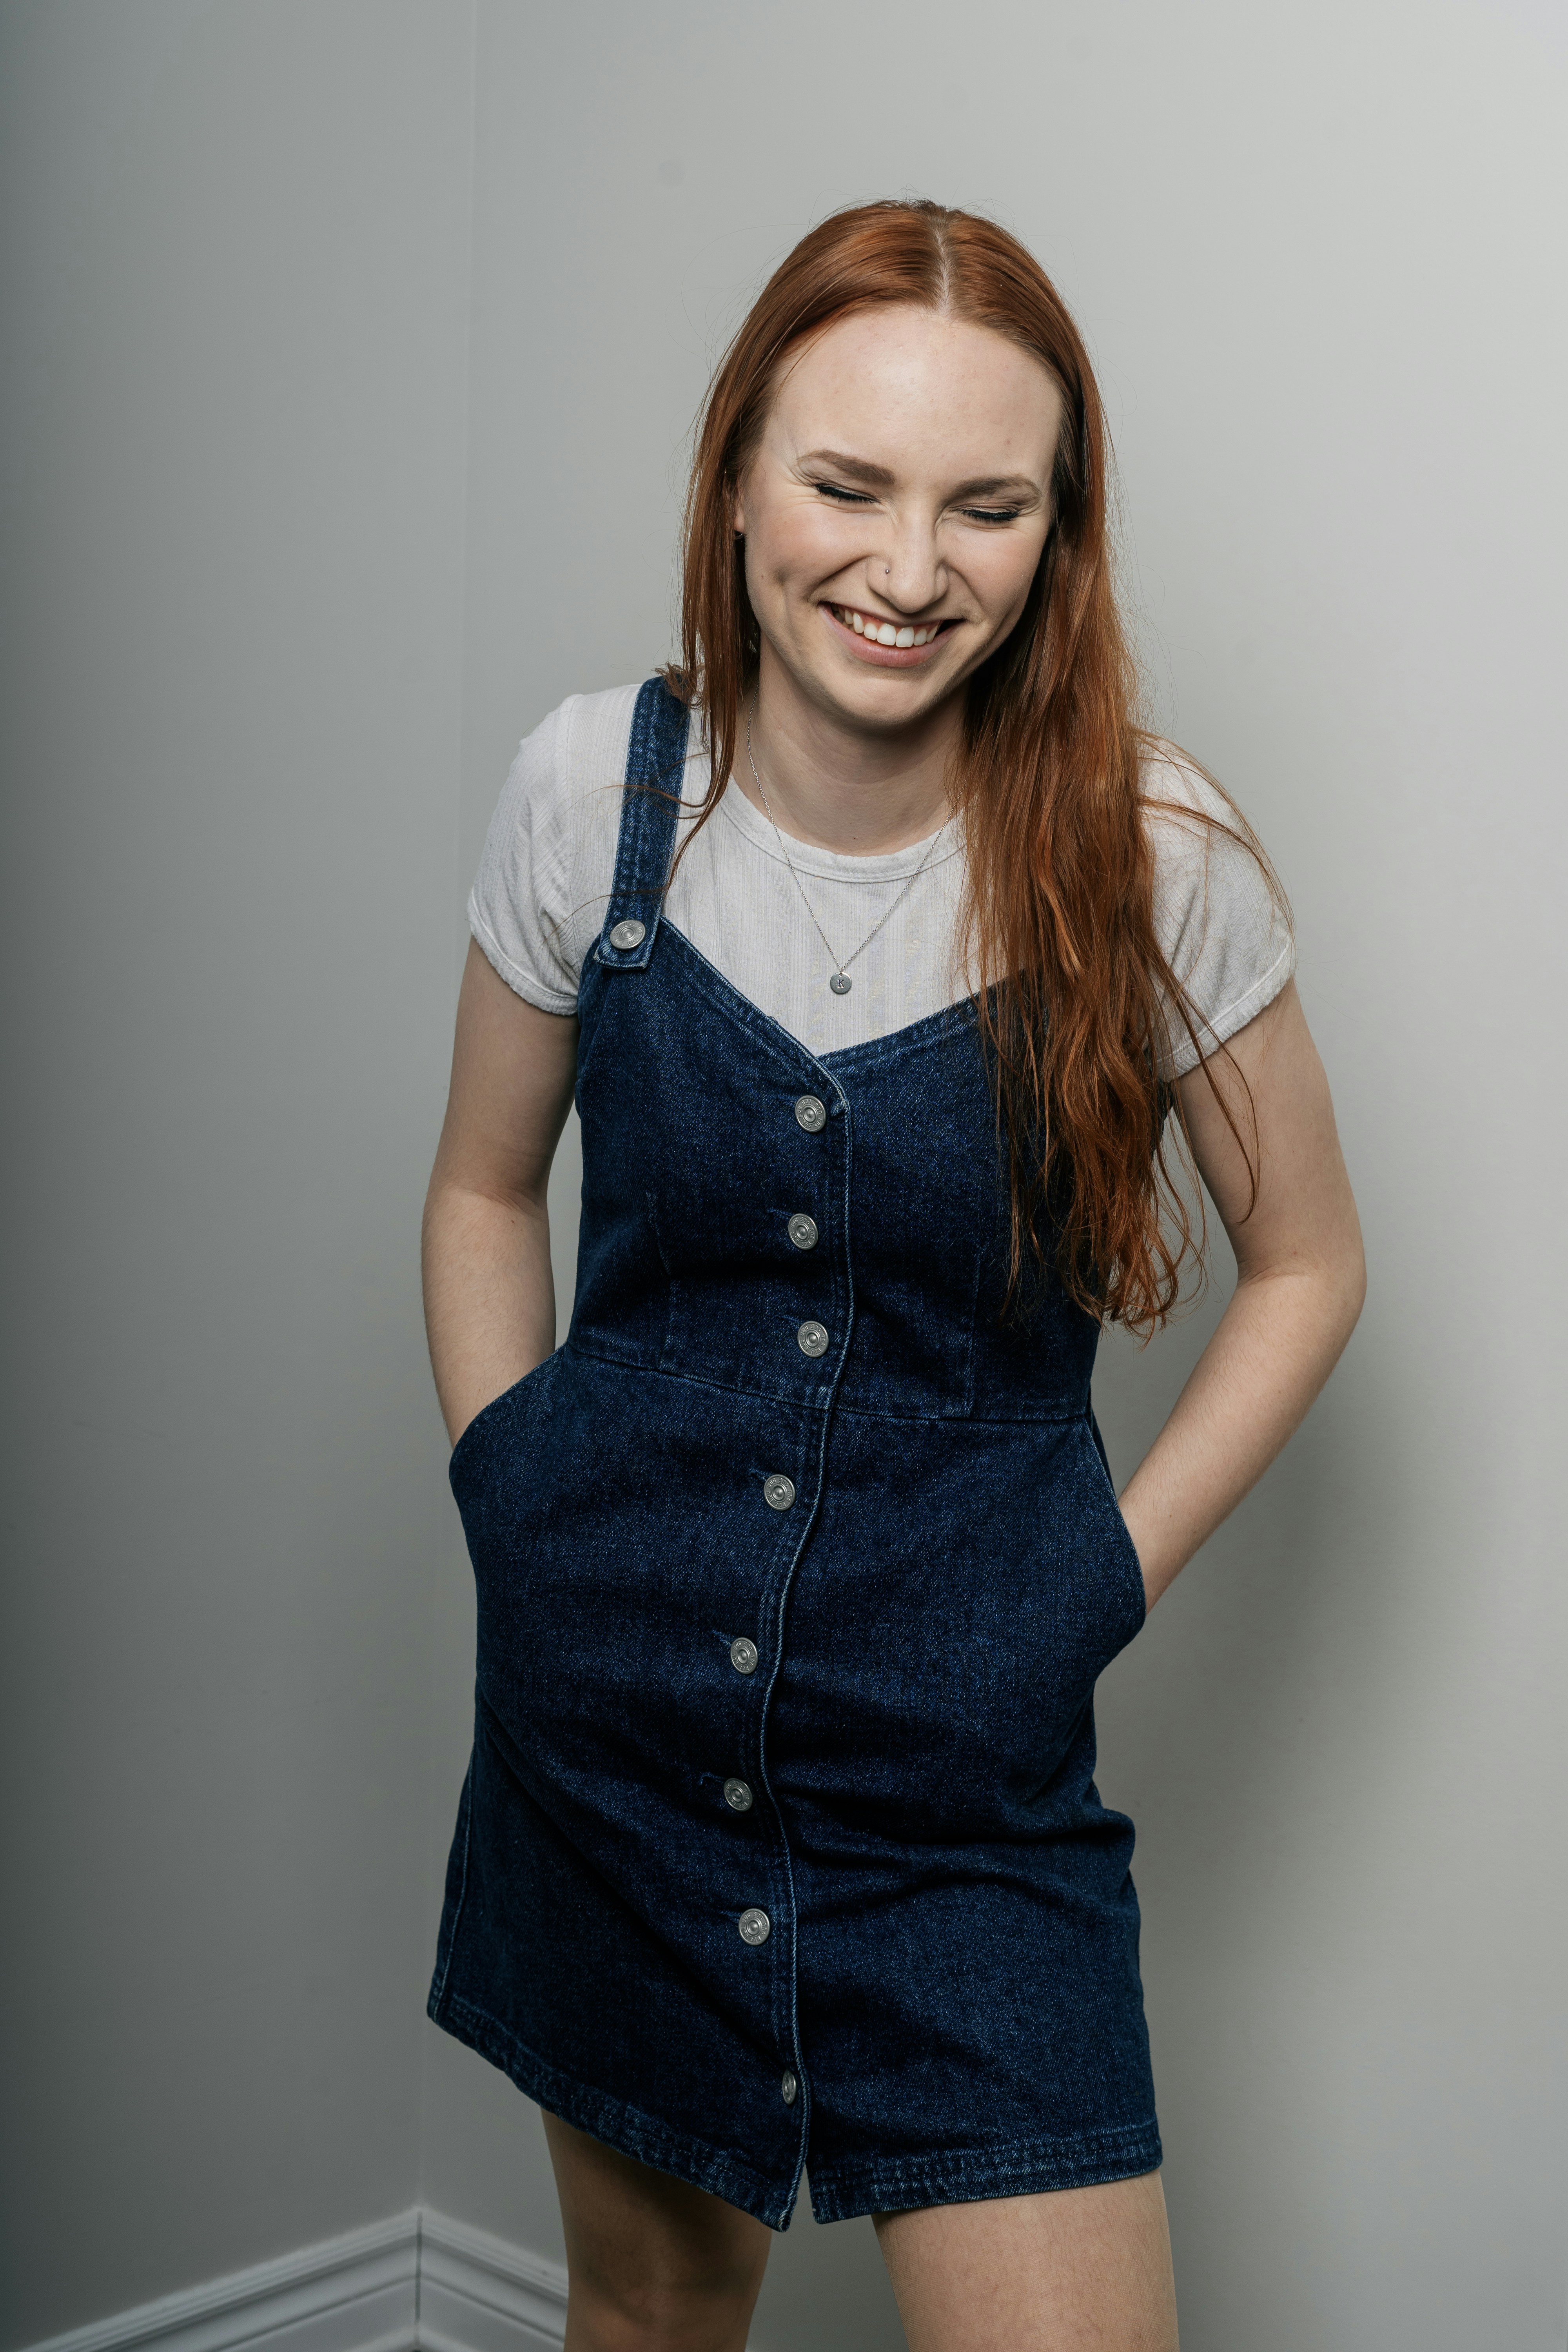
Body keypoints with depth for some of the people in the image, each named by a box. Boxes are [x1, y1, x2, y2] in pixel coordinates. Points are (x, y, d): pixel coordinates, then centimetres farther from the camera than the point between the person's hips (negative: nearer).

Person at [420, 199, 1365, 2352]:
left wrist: (1104, 1582, -4)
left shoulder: (1148, 853, -12)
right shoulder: (596, 787, -7)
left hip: (971, 1772, -2)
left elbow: (1308, 1263, 1)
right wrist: (513, 1506, 1)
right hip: (603, 1724, 2)